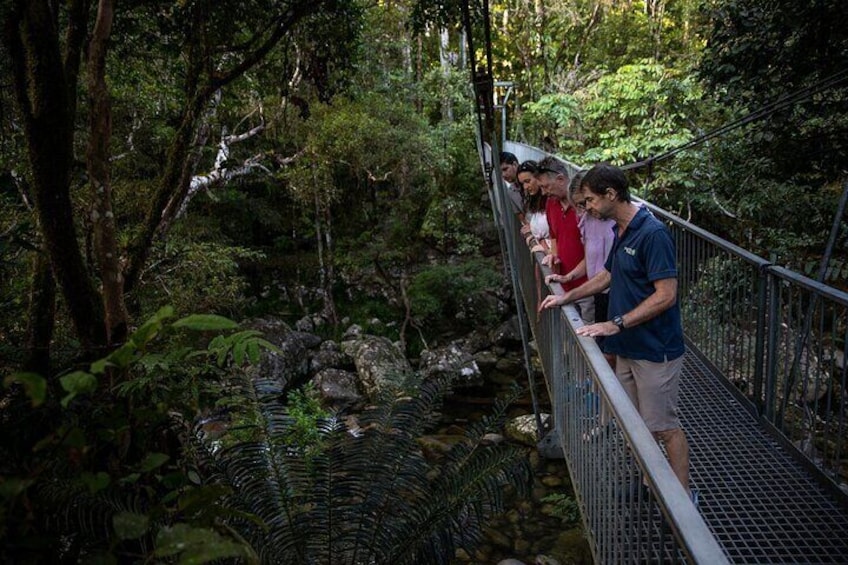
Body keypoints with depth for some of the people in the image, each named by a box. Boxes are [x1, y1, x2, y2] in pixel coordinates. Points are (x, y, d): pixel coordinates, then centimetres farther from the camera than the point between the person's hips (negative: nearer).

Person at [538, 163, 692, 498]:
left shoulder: (653, 234, -21)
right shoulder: (621, 231, 8)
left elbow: (666, 295, -25)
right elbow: (607, 276, 22)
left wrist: (615, 324, -26)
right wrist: (566, 297, 15)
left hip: (655, 349, -9)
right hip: (628, 347, 9)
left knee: (664, 426, 3)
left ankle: (683, 496, 19)